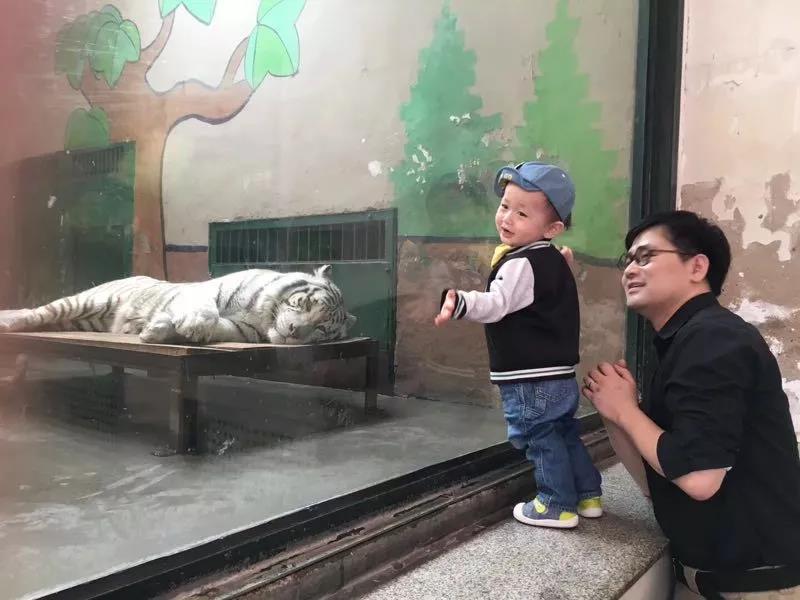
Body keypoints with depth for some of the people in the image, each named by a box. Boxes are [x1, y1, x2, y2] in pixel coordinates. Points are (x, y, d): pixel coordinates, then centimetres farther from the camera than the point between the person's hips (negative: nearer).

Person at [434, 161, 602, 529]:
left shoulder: (523, 263, -20)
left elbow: (496, 303, -36)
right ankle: (587, 495, 32)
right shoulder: (553, 261, 10)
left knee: (541, 439, 3)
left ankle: (558, 505, 16)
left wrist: (458, 302, -53)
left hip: (532, 378, -11)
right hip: (557, 373, 11)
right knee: (563, 433, 21)